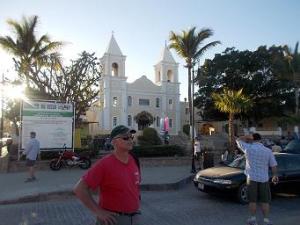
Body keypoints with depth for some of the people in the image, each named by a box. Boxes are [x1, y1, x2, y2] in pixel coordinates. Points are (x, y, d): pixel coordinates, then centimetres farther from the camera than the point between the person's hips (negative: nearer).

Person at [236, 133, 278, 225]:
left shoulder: (248, 148, -9)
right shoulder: (268, 151, -3)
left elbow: (238, 140, 7)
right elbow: (273, 165, 1)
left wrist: (249, 136, 11)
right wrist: (274, 175, 16)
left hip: (252, 178, -1)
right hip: (264, 179, 1)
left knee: (252, 200, 9)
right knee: (265, 201, 11)